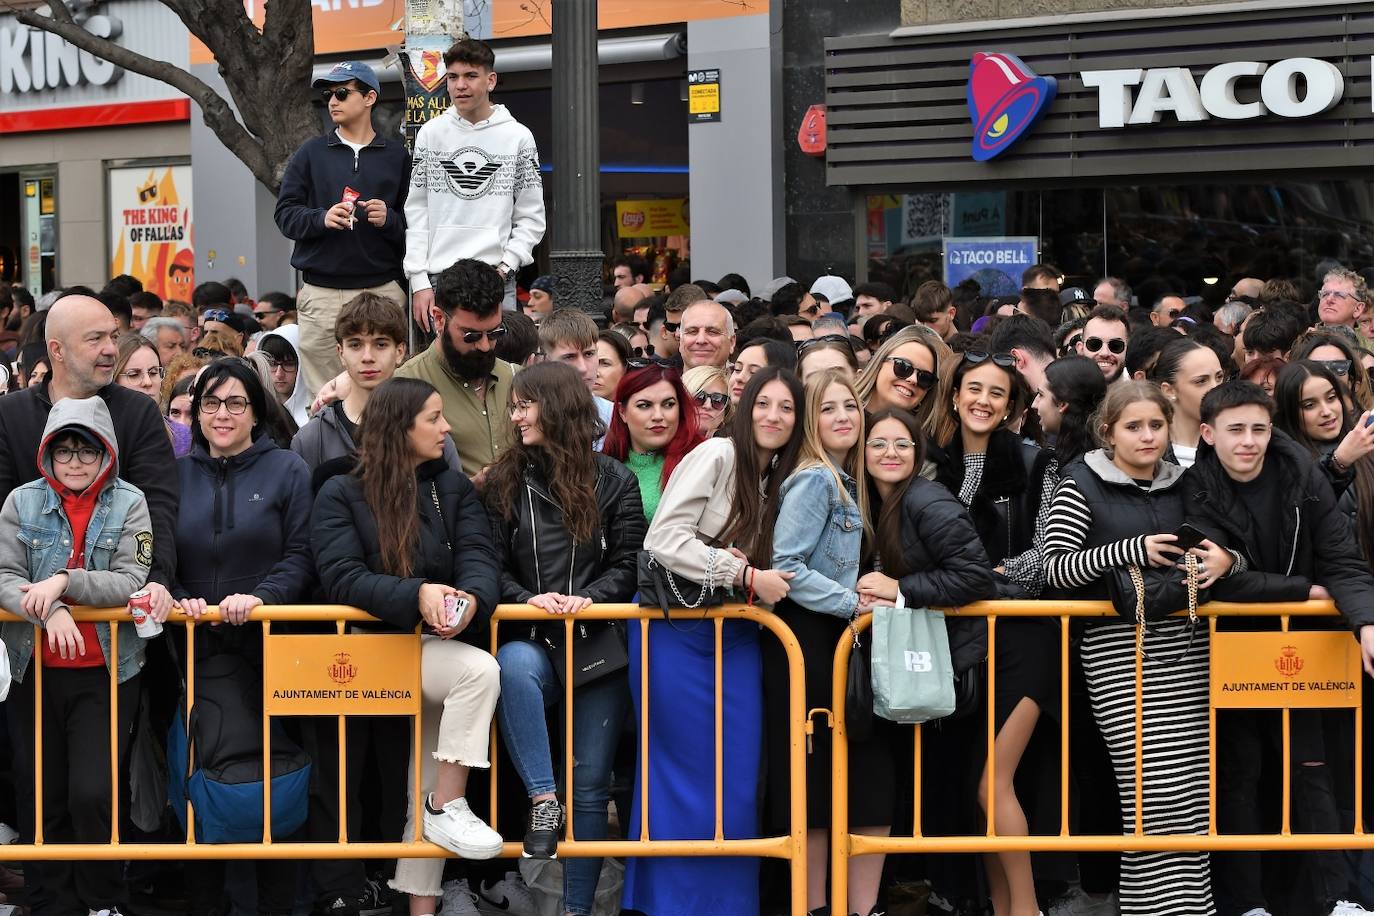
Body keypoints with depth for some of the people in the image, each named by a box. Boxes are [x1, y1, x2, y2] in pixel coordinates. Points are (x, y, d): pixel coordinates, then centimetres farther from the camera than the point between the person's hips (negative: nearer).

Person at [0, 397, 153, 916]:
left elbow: (131, 581, -10)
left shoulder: (129, 504, 0)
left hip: (104, 674, -2)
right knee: (43, 798, 6)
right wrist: (50, 611, -22)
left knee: (92, 795, -11)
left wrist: (64, 583, -22)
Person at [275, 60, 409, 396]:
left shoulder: (397, 156, 8)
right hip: (321, 293, 1)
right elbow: (285, 214, 6)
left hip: (382, 290, 0)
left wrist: (389, 220, -12)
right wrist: (322, 219, -11)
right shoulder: (311, 153, 11)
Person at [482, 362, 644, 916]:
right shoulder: (504, 481, 7)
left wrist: (590, 596, -16)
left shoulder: (613, 481, 5)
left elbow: (628, 564, 3)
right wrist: (528, 599, -15)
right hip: (532, 638, 0)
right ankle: (542, 798, -31)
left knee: (590, 784, 0)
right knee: (514, 667, -39)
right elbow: (493, 565, 4)